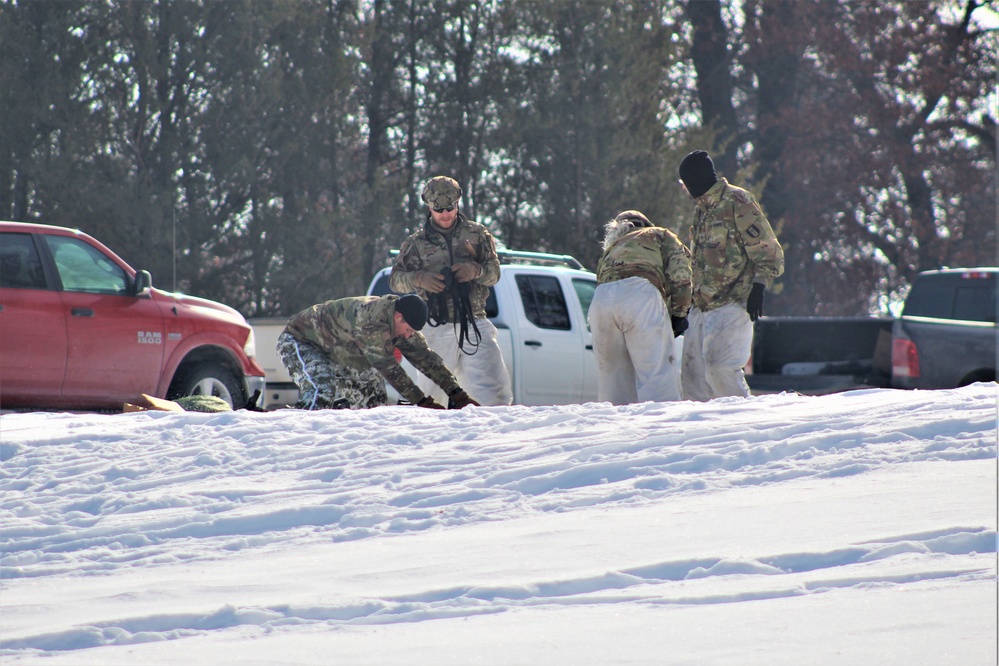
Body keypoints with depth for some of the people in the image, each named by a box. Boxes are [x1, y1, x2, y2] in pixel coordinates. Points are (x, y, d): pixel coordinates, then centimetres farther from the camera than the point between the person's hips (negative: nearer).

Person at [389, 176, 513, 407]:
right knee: (429, 390, -2)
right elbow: (396, 279, 6)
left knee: (493, 390, -11)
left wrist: (476, 270, -15)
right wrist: (419, 279, -16)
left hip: (475, 325, 1)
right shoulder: (416, 243, 12)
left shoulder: (476, 234, 13)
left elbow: (494, 272, 7)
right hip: (438, 329, -1)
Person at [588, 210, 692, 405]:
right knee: (658, 373, -7)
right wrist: (678, 314, 17)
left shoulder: (610, 250, 41)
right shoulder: (659, 235, 30)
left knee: (611, 374, 11)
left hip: (600, 300, 4)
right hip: (641, 293, -4)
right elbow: (679, 273, 12)